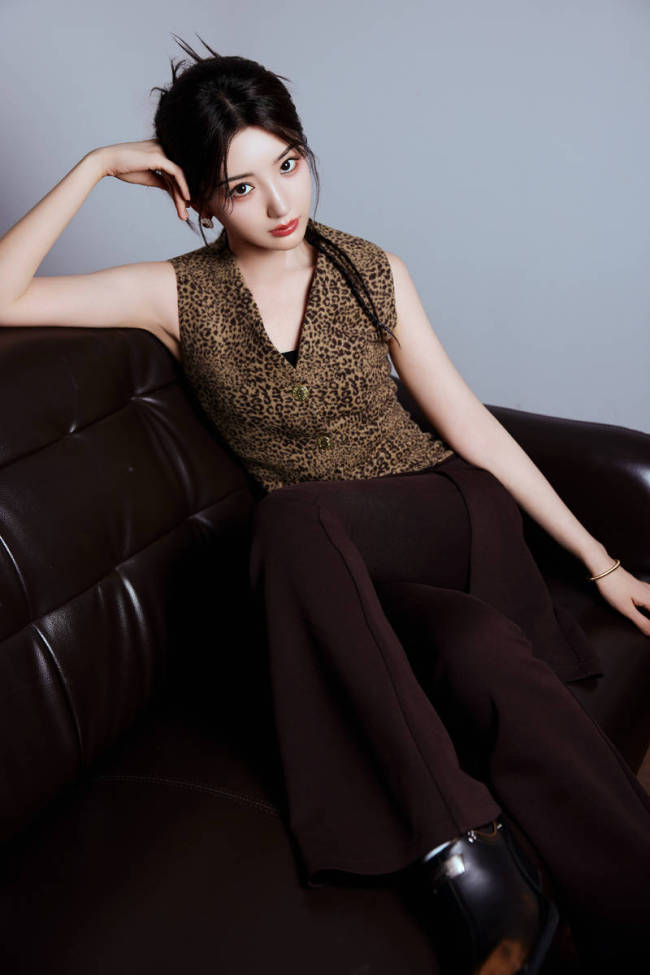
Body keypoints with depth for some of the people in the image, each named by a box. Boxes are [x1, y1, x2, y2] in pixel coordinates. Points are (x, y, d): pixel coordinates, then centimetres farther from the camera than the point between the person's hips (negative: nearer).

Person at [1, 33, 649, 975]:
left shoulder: (370, 270, 4)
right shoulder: (180, 295, 2)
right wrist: (97, 165, -10)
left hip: (443, 517, 1)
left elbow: (468, 422, 4)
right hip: (334, 572, 0)